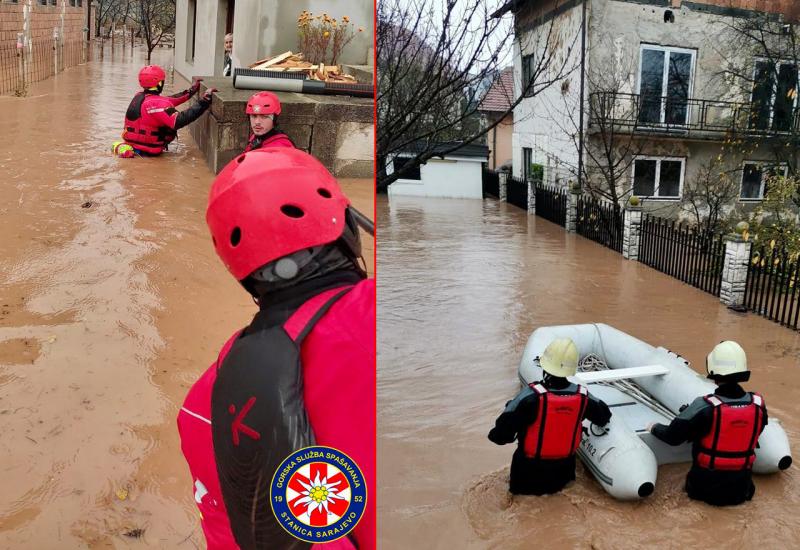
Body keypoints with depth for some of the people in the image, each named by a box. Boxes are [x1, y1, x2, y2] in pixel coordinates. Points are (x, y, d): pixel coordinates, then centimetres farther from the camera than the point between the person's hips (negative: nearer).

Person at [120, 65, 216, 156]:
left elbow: (170, 100, 9)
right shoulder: (156, 103, -23)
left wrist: (191, 90, 11)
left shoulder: (139, 96, 2)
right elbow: (180, 121, -32)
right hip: (148, 149, -7)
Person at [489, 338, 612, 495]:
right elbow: (604, 417, 9)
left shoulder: (531, 395, -27)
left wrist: (497, 435, -1)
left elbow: (504, 428, -22)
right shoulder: (582, 396, -13)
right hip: (563, 470, 3)